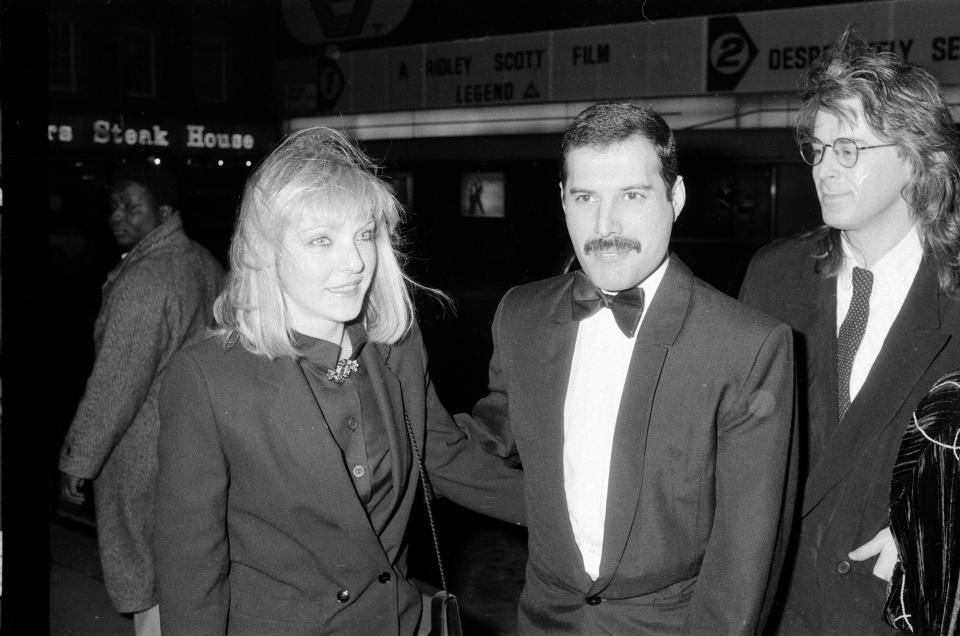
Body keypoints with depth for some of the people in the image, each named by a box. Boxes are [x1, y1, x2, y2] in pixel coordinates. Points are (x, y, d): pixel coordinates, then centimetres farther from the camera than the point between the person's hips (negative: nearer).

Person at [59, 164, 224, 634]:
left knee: (147, 585, 6)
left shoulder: (142, 281, -22)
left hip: (145, 454, -8)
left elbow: (116, 383, -22)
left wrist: (77, 460, -13)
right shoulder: (207, 264, 5)